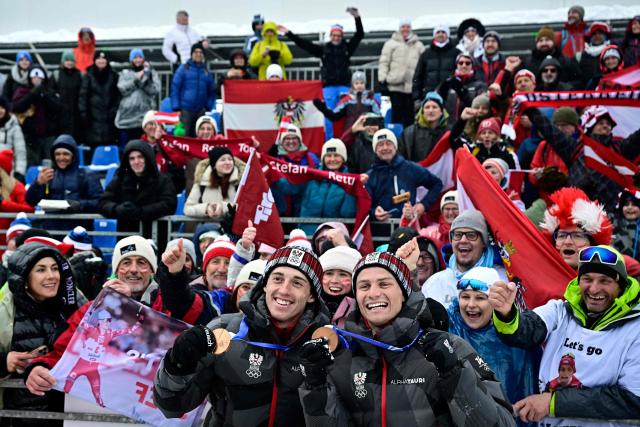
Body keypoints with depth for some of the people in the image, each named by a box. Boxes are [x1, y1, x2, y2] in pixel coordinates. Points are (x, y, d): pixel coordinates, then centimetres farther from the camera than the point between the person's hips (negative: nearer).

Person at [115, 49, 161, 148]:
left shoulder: (152, 73, 13)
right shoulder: (124, 73, 16)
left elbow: (155, 90, -2)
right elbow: (122, 89, -1)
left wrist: (145, 76, -8)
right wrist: (136, 79, -5)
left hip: (145, 117, -1)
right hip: (127, 117, 1)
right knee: (125, 147, 2)